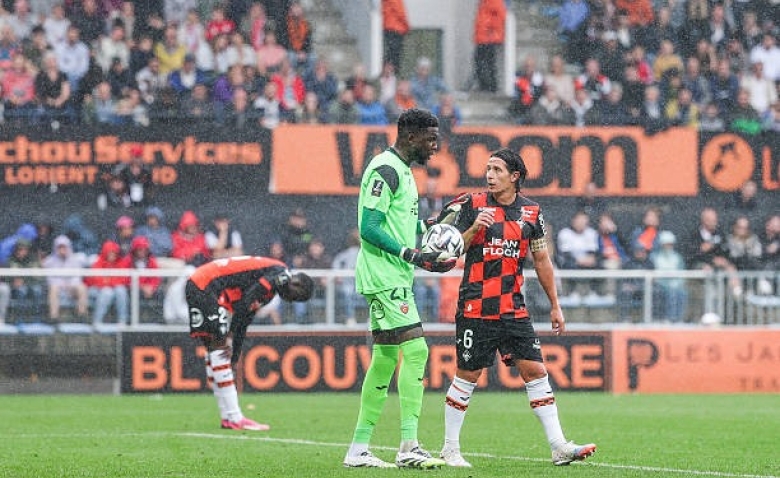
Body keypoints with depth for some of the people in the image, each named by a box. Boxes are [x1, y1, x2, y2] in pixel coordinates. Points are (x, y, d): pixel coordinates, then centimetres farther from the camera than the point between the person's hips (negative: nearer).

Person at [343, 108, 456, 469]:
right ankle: (409, 446, -17)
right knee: (415, 350, -15)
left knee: (385, 359, 10)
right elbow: (369, 227, -19)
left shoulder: (401, 170, 19)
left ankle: (358, 449, 13)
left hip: (395, 279, 11)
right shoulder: (386, 170, -13)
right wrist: (413, 256, -22)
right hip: (385, 276, -11)